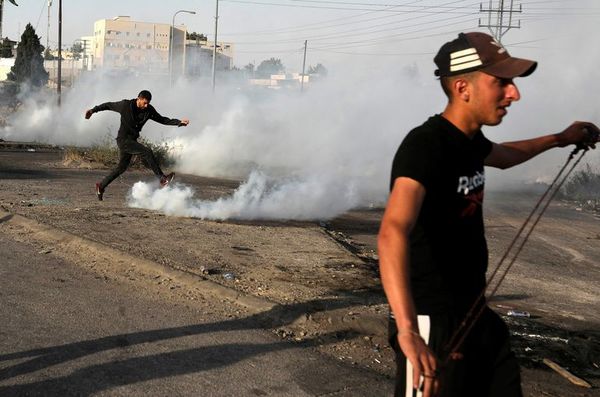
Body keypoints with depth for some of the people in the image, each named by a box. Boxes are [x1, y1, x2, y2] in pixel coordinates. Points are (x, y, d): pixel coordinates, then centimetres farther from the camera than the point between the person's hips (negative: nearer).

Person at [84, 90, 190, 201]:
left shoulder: (149, 110, -2)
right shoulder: (125, 105, -13)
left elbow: (162, 120, 2)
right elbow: (109, 105, 2)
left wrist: (179, 122, -8)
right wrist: (93, 110, 8)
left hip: (132, 140, 7)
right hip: (123, 140, -7)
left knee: (122, 167, 16)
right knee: (147, 152, -23)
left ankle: (101, 186, 30)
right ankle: (162, 179, -24)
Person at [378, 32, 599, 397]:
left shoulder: (469, 141, 4)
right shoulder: (425, 145, -23)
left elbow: (503, 156, 32)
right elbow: (393, 233, -40)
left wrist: (561, 139, 41)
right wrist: (408, 330, -52)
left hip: (475, 314, 9)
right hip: (432, 323, -9)